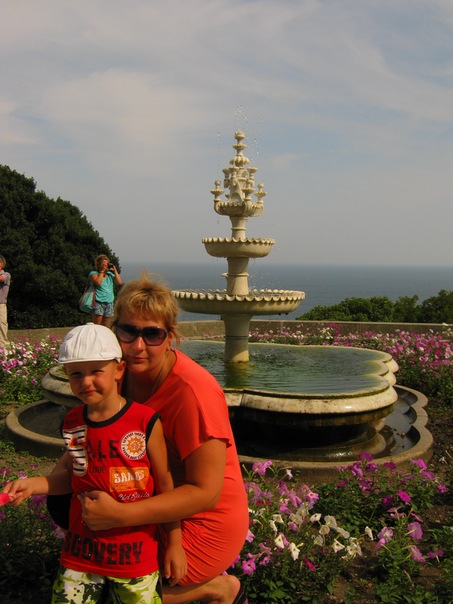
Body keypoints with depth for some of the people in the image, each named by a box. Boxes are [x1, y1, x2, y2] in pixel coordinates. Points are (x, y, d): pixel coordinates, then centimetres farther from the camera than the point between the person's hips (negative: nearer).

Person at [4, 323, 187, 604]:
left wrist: (175, 543, -2)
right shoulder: (72, 423, -2)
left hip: (136, 556, -4)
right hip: (81, 551, 4)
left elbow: (164, 483, -7)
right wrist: (32, 484, -1)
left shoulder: (145, 421, -15)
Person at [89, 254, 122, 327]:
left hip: (109, 303, 5)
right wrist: (102, 271, -9)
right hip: (98, 302, -5)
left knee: (106, 326, 7)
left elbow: (120, 283, 2)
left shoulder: (110, 274, 15)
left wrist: (115, 271, 1)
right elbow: (98, 282, -19)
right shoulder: (93, 273, 1)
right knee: (96, 325, -9)